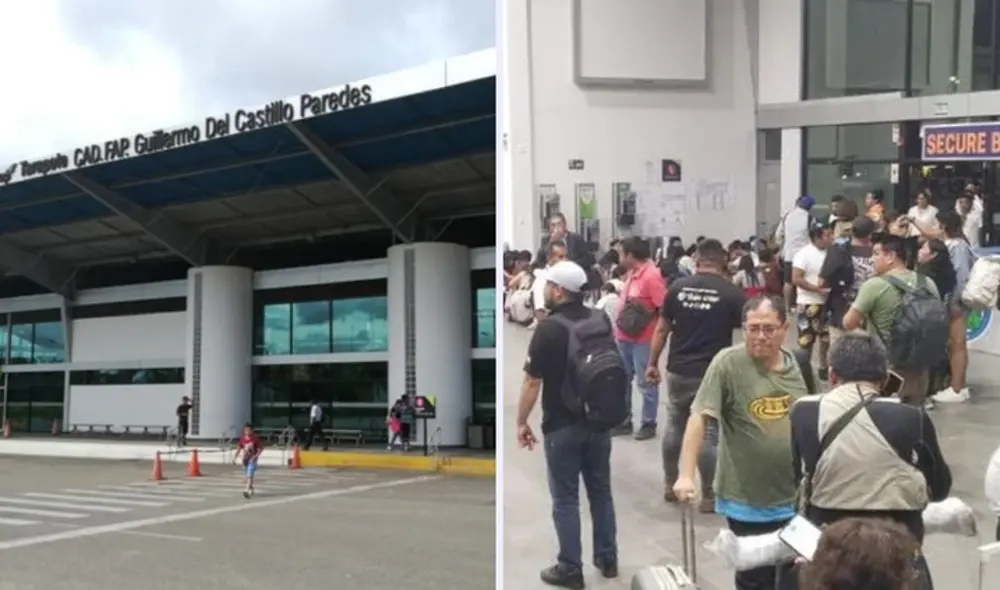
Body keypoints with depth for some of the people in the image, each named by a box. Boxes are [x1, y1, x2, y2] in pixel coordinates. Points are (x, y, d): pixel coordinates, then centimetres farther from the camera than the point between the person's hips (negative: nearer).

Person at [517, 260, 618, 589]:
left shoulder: (550, 328, -18)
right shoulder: (601, 320, 3)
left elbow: (532, 382, -16)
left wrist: (521, 422, -5)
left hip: (563, 425, -6)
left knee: (565, 498, 3)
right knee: (601, 491, 16)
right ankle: (607, 559, 26)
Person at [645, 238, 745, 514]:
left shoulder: (678, 287, 0)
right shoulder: (731, 292, -7)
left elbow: (661, 329, 4)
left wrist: (652, 363, 13)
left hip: (678, 370, 3)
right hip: (711, 373, -3)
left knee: (674, 425, 18)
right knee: (708, 432, 3)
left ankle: (670, 486, 27)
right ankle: (708, 496, 10)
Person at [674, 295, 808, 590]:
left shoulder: (795, 364, 3)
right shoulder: (728, 363, -15)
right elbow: (699, 418, -19)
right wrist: (686, 475, -27)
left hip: (794, 497, 5)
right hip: (747, 500, -5)